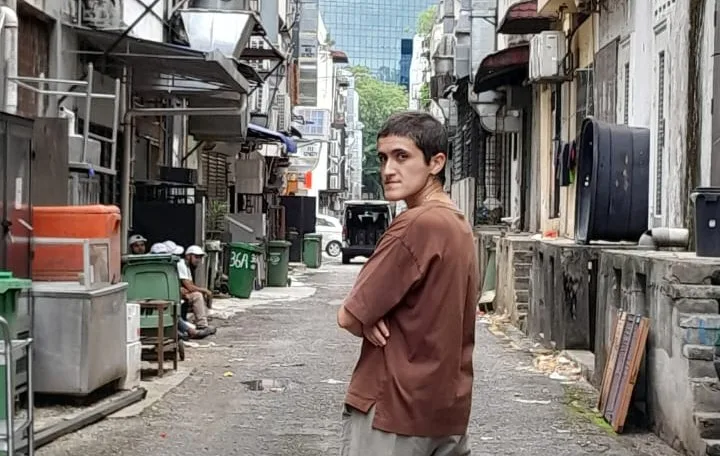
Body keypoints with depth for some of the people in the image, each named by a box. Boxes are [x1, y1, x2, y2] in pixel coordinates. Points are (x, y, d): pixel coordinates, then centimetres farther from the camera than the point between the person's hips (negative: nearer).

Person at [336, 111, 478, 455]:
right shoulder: (458, 224, 11)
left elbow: (349, 317, -16)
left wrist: (367, 321, 4)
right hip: (448, 405, 9)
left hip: (394, 406, -9)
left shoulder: (416, 224, -19)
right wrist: (372, 318, -5)